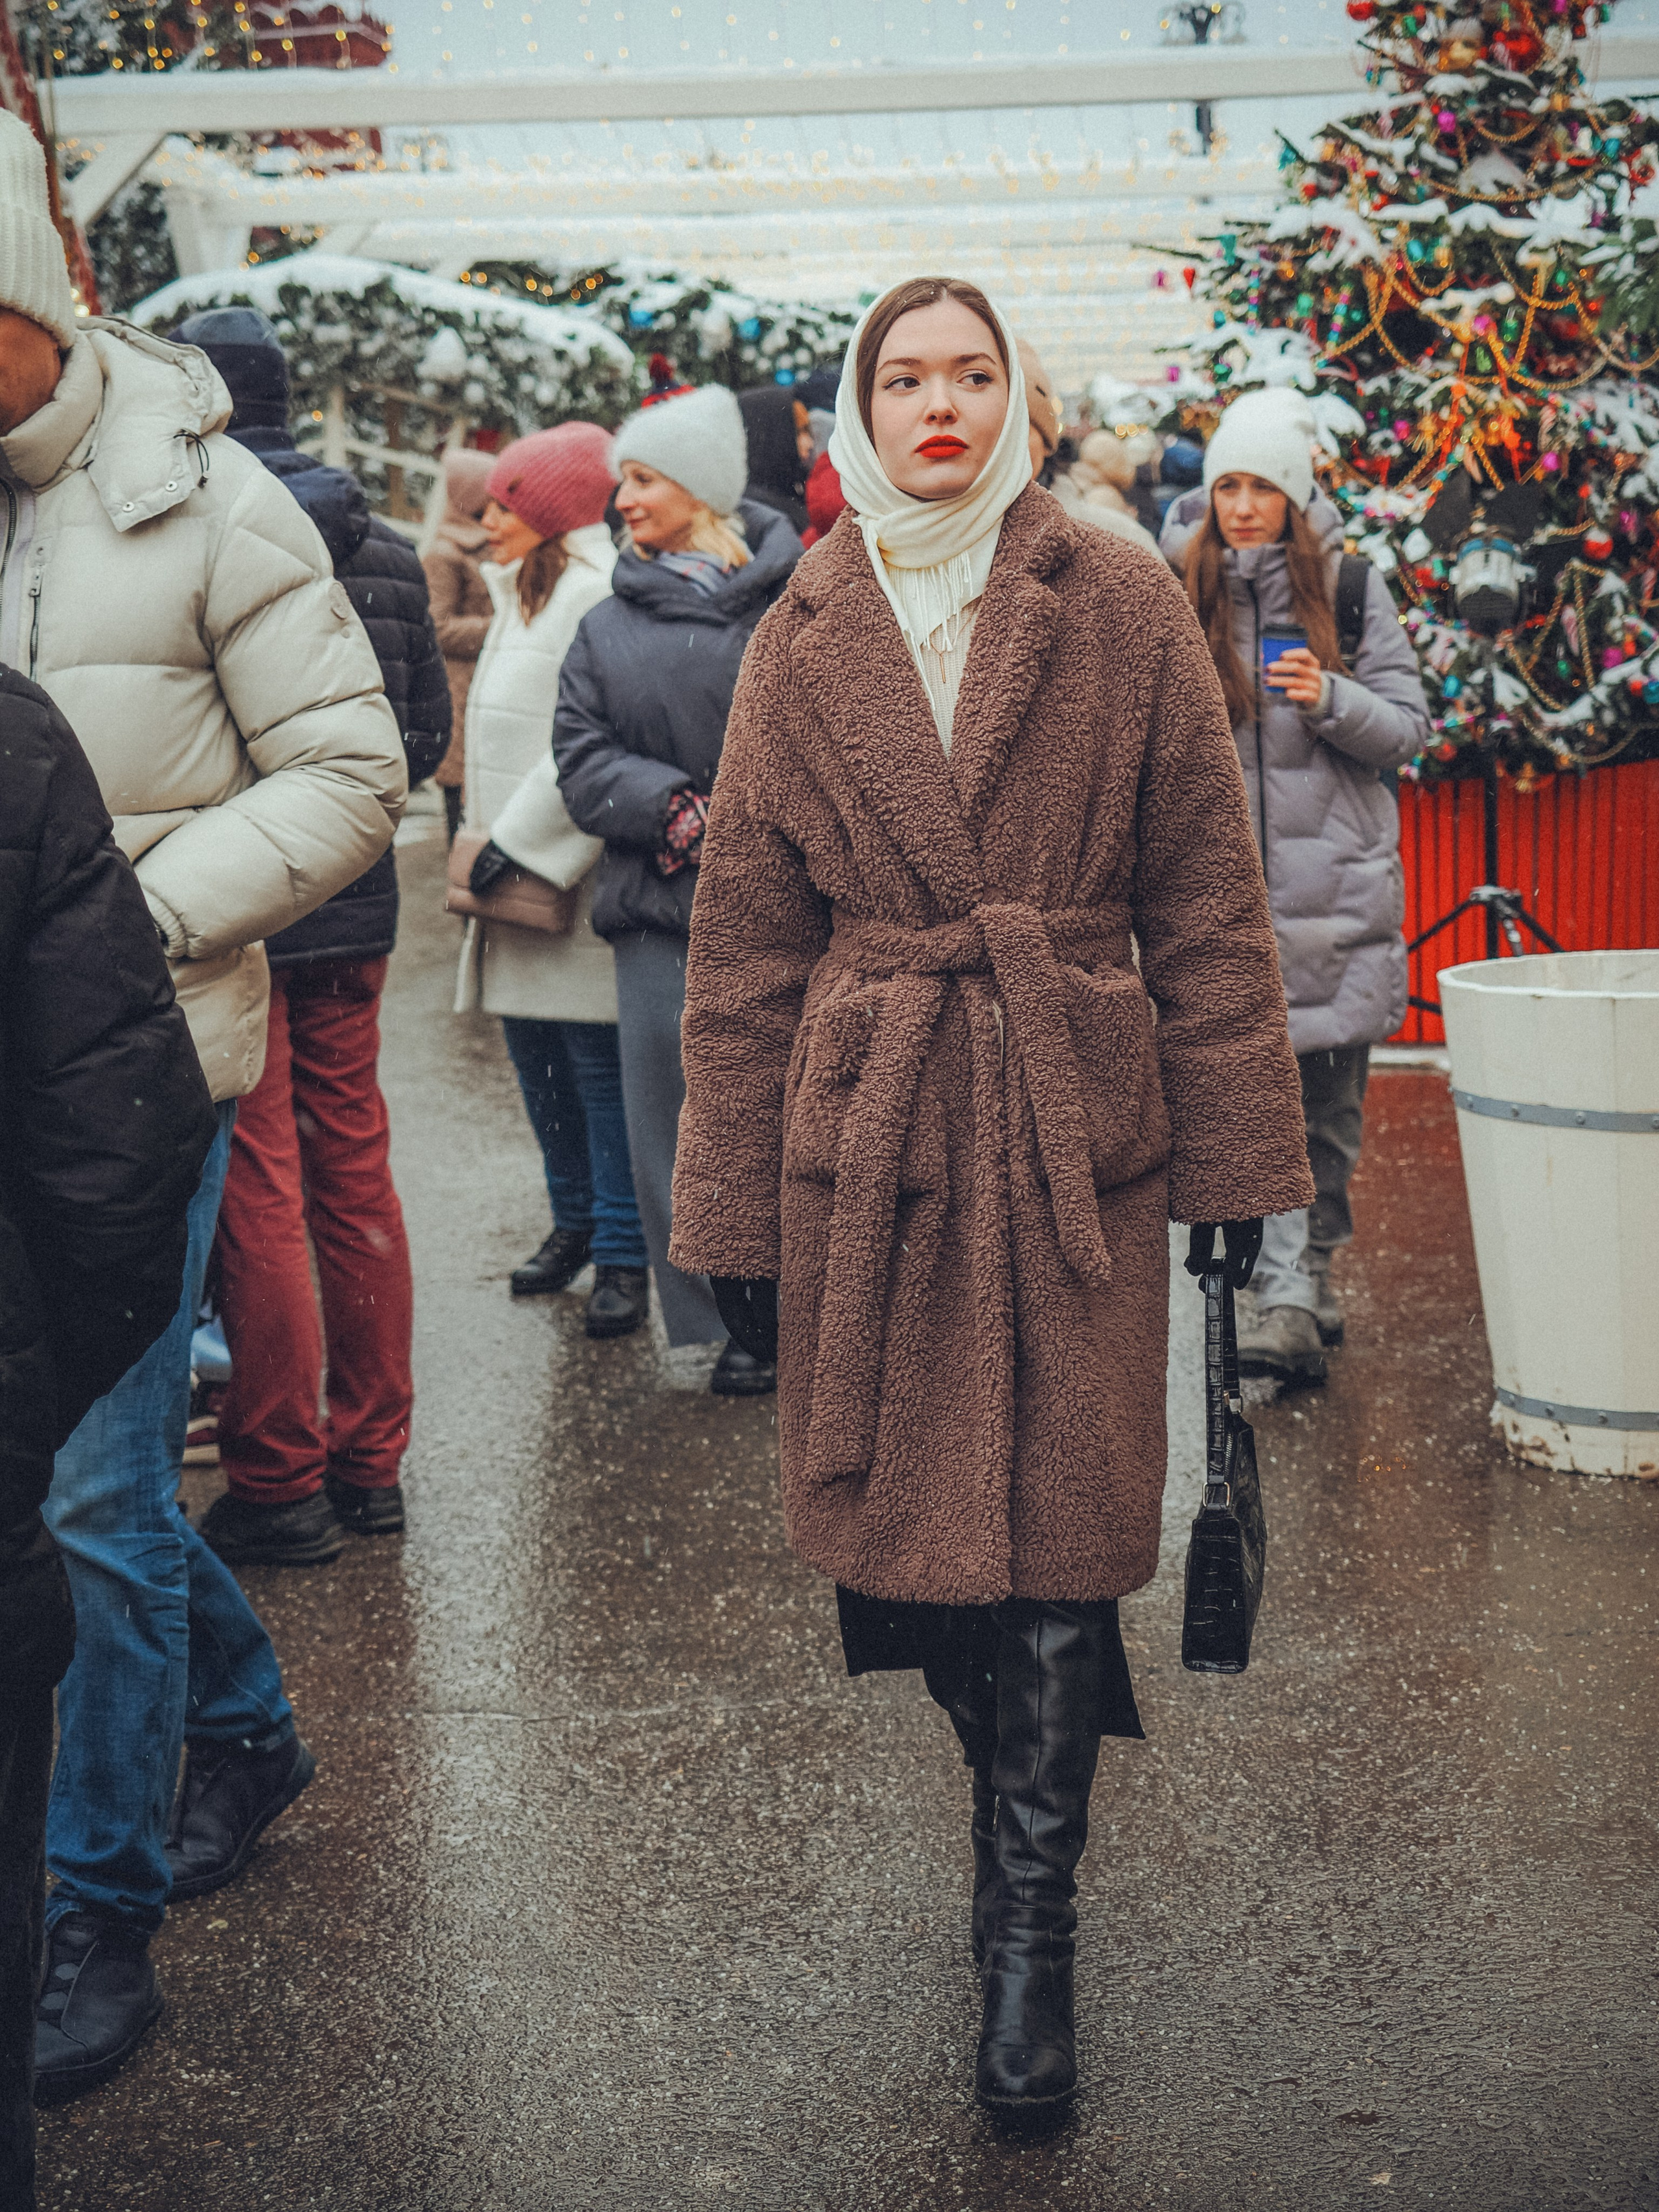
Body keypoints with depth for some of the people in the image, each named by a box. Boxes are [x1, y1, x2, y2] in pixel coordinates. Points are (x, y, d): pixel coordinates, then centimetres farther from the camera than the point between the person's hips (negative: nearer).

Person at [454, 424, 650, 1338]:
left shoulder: (597, 593, -14)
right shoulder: (522, 592, 18)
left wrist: (521, 839, -19)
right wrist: (494, 838, 15)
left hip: (579, 878, -10)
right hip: (522, 871, 10)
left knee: (598, 1066, -5)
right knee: (535, 1056, 14)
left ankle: (623, 1257, 2)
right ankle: (575, 1223, 26)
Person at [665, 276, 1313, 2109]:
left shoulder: (1120, 611, 2)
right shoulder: (802, 645, 7)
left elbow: (1206, 899, 2)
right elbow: (743, 950, 7)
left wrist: (1237, 1157, -1)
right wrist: (738, 1216, 4)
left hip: (1077, 1129, -2)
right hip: (873, 1133, 2)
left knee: (1056, 1541, -3)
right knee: (920, 1529, 8)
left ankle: (1030, 1925, 10)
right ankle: (1023, 1809, 34)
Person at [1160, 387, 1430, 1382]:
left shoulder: (1351, 585, 4)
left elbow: (1409, 728, 1)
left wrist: (1333, 700, -15)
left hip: (1337, 878, 0)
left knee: (1332, 1095, 6)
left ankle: (1316, 1271, 20)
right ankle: (1280, 1297, -5)